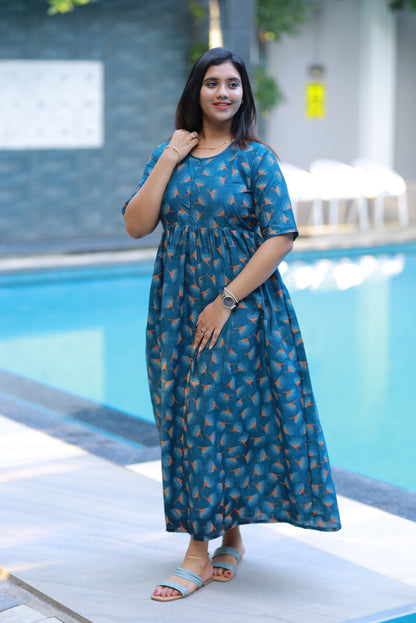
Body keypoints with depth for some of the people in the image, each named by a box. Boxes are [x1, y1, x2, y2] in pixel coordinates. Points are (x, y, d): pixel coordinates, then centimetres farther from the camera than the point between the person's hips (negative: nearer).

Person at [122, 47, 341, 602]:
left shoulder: (256, 158, -5)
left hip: (241, 308, -5)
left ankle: (200, 552, 3)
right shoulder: (167, 154, 8)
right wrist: (169, 159, -8)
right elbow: (137, 225, -2)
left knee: (212, 417, -6)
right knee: (183, 420, 8)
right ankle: (230, 540, 23)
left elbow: (281, 237, -11)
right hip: (177, 308, 5)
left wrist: (227, 301, -15)